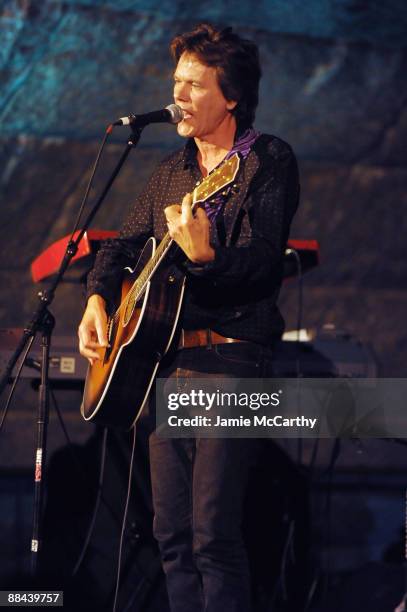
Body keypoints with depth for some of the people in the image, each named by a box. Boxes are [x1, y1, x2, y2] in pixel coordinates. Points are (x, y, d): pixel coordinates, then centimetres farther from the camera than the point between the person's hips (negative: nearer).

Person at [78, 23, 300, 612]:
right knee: (172, 533, 6)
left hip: (230, 359, -7)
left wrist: (204, 254, -35)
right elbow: (124, 243, 25)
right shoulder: (171, 171, 18)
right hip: (166, 362, 7)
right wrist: (98, 299, 7)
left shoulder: (268, 160, -4)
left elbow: (263, 258, -16)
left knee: (213, 535, -13)